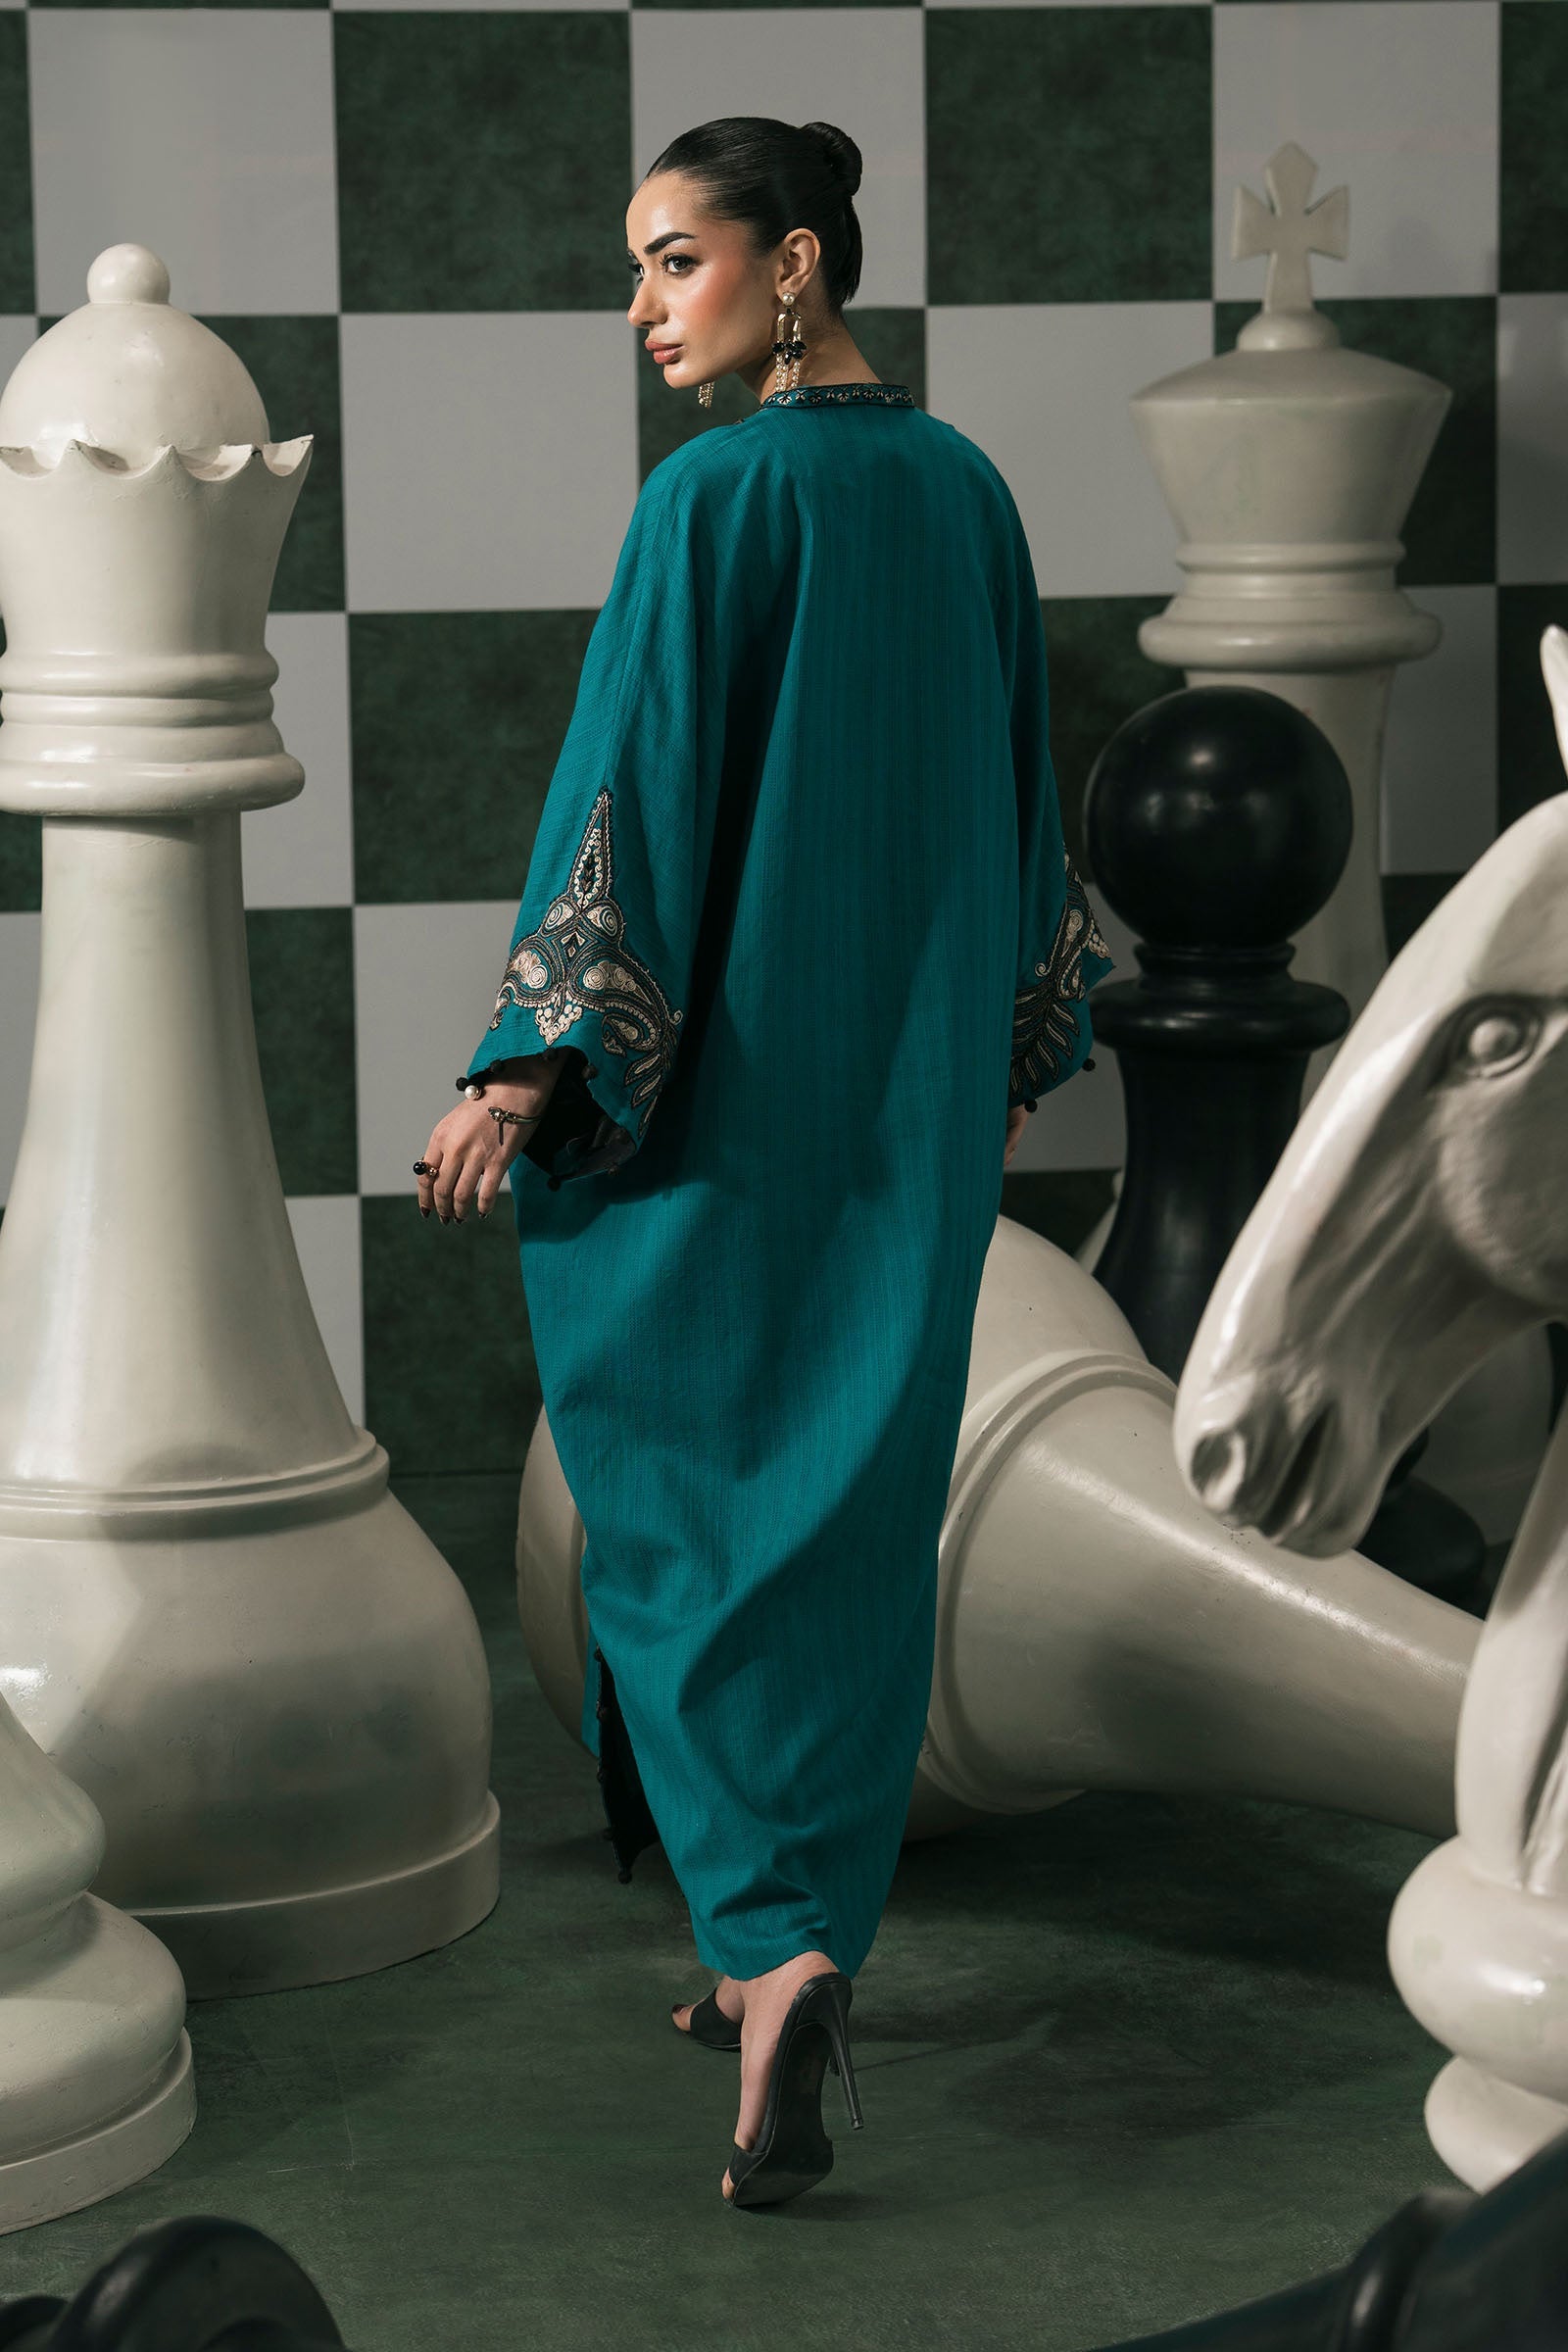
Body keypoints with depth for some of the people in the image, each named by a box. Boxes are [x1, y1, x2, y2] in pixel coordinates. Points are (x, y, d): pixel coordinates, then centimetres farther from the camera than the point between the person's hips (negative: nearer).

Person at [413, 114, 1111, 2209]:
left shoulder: (716, 498, -14)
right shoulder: (963, 490, 6)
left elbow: (637, 794, -18)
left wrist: (529, 1070, -17)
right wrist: (1019, 1042, 22)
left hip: (721, 1085, -6)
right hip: (915, 1093, 6)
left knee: (688, 1511, 3)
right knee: (855, 1527, 12)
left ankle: (775, 1943, -14)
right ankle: (797, 1951, 20)